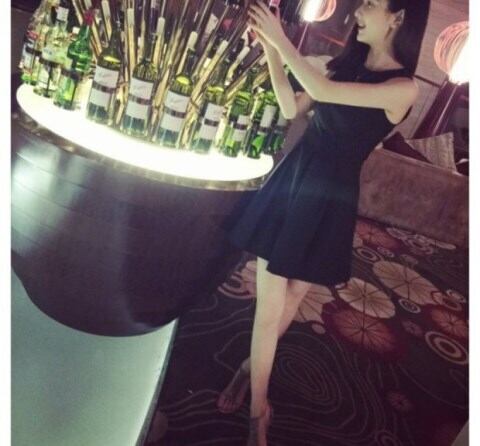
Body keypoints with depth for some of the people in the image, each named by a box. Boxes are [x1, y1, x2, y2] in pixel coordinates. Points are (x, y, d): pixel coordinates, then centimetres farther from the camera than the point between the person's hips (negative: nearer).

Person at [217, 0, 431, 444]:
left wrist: (281, 40, -14)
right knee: (270, 303, 4)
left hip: (328, 199, -5)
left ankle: (252, 366, 39)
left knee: (292, 296, 11)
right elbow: (292, 108, 9)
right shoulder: (348, 63, 9)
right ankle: (259, 410, 21)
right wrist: (272, 51, 0)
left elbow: (323, 91, -23)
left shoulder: (403, 87, -13)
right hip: (292, 178, 5)